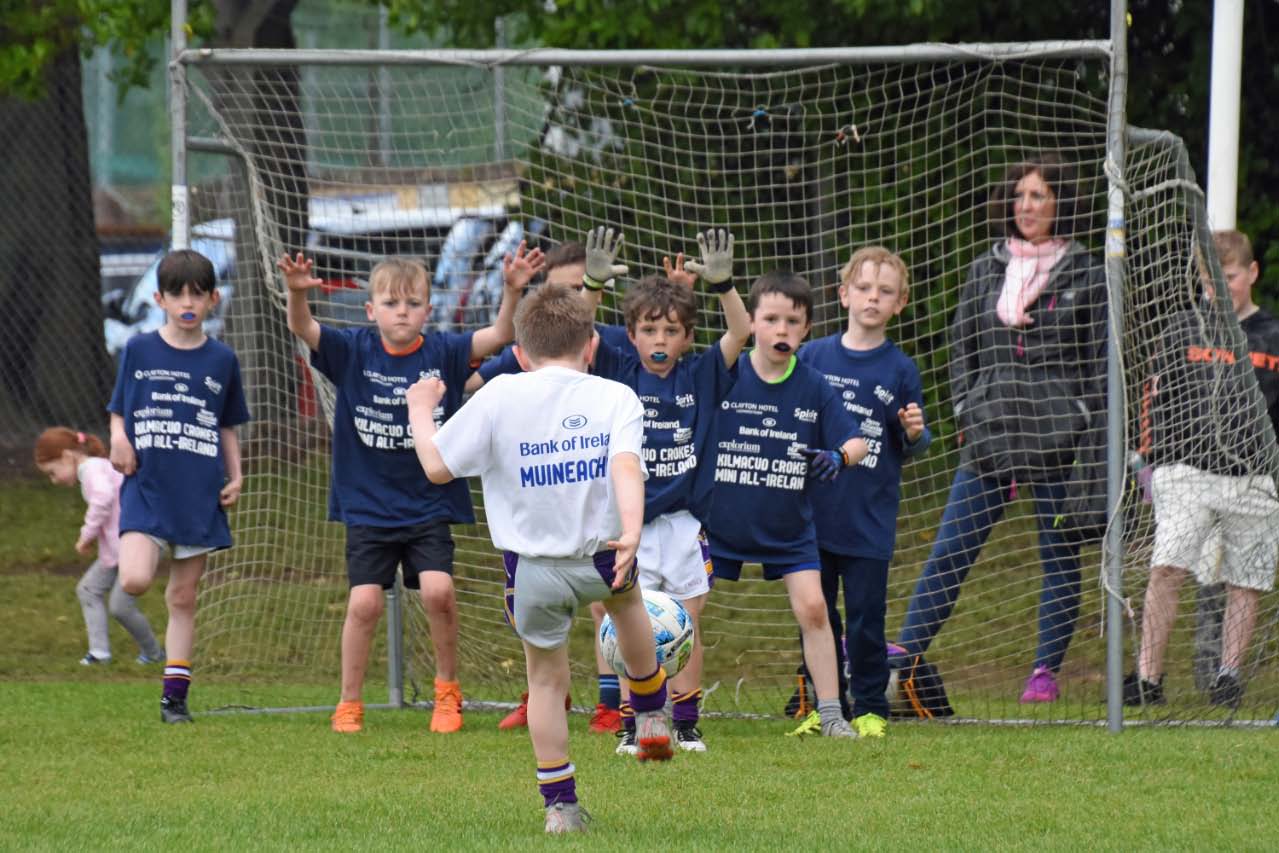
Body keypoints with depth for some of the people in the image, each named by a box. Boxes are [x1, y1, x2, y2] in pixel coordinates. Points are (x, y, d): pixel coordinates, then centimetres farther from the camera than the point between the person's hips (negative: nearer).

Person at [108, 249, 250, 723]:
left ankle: (175, 695, 11)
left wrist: (235, 477, 4)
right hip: (146, 486, -2)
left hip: (199, 495, 2)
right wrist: (118, 439, -12)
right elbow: (118, 412, 9)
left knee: (183, 598, 5)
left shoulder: (221, 360, 6)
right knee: (135, 581, -22)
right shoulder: (139, 351, 2)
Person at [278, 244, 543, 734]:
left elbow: (499, 336, -16)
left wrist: (512, 291, -34)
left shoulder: (443, 353, -4)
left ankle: (448, 690, 6)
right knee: (364, 602, -6)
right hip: (367, 505, 0)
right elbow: (302, 328, -18)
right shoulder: (353, 353, -5)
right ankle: (349, 705, 10)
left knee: (438, 591, -16)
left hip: (430, 505, 0)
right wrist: (296, 292, -39)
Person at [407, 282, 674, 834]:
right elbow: (626, 466, -23)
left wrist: (420, 410, 14)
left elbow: (437, 466, -3)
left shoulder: (499, 397, -6)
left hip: (532, 570, -1)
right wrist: (631, 532, -35)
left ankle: (560, 804, 15)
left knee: (546, 679, 14)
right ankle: (652, 717, 46)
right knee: (626, 597, 36)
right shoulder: (616, 398, -5)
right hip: (601, 558, 1)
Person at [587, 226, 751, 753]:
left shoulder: (700, 376, 3)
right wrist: (594, 281, -26)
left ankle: (686, 725, 15)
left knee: (687, 626, 6)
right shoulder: (619, 373, 0)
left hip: (685, 521, 1)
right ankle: (631, 727, 4)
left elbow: (740, 333, -7)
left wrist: (721, 282, -21)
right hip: (630, 521, -1)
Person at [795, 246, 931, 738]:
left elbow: (912, 448, 6)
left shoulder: (900, 370, 0)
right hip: (813, 513, 2)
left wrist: (915, 434, -14)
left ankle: (869, 709, 12)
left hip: (870, 522, -2)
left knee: (865, 620, 1)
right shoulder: (812, 358, 3)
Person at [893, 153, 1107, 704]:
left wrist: (1094, 430, -4)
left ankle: (1047, 669, 8)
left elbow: (1102, 358, 2)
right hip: (990, 433, 2)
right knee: (951, 549, -2)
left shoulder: (1086, 275, 3)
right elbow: (962, 344, 16)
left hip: (1060, 432, -2)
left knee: (1060, 555, 2)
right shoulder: (986, 270, 11)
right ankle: (905, 653, -5)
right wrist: (966, 411, 5)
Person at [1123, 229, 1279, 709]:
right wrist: (1151, 464, 5)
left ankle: (1229, 674, 16)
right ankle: (1148, 678, -14)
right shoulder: (1183, 330, 8)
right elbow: (1158, 402, 12)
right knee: (1166, 569, -14)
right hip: (1186, 470, -1)